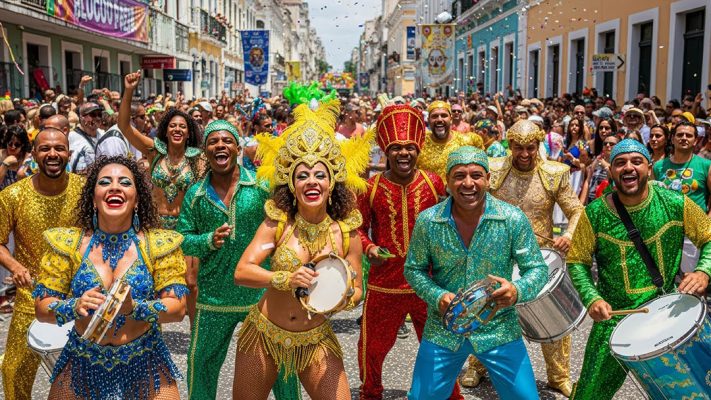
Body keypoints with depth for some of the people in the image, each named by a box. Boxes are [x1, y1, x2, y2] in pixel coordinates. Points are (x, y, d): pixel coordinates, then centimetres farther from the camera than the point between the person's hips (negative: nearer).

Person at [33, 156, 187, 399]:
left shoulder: (160, 244, -7)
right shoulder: (68, 243, -3)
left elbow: (178, 308, -11)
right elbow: (42, 309, -3)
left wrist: (134, 307, -28)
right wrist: (76, 306, -23)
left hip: (145, 365, -1)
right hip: (81, 366, 2)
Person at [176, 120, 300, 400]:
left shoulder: (261, 185, -5)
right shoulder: (195, 195, 2)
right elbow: (183, 240, 3)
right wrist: (209, 240, -15)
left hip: (262, 293, -2)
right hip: (214, 297, 2)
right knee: (201, 362, 17)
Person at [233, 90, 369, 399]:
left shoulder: (346, 231, -9)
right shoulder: (277, 222, -13)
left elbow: (356, 290, -1)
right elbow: (241, 273, -20)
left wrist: (346, 299, -24)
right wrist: (286, 279, -36)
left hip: (315, 341, 1)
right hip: (264, 335, 0)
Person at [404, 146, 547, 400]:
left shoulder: (513, 219, -11)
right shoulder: (427, 221, -9)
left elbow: (537, 268, -5)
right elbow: (413, 269, 1)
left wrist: (518, 290, -27)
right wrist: (437, 296, -18)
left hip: (499, 331, 0)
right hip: (442, 331, 1)